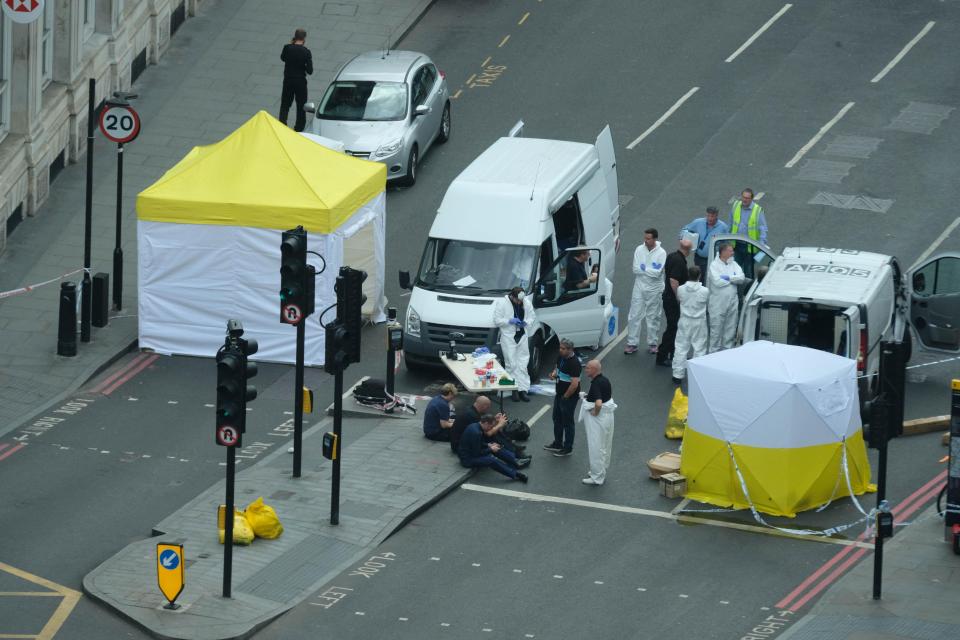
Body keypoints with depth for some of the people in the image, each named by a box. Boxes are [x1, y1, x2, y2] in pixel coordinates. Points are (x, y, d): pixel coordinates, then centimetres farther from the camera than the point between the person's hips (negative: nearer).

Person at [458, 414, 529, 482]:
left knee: (497, 449, 9)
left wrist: (489, 445, 3)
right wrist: (491, 449, -13)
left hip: (472, 451, 11)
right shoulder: (476, 433, -29)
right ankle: (515, 474, -23)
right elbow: (477, 453, -24)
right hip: (467, 459, -11)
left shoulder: (475, 426, 1)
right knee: (492, 460, -29)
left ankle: (516, 462, 9)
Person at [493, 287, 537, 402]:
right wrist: (510, 321, -19)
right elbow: (497, 320, -8)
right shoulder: (502, 303, -9)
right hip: (508, 337, -4)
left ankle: (523, 389, 7)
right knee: (511, 364, -2)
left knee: (523, 363, 4)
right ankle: (514, 390, 3)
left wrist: (526, 322, -6)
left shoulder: (527, 302, 4)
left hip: (522, 336, 4)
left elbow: (532, 316, 15)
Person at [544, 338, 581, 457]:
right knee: (557, 419, 22)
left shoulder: (574, 363, -28)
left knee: (567, 422, 5)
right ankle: (557, 444, 38)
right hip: (559, 394, 9)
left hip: (569, 397, -9)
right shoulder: (561, 357, -1)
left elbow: (574, 384, -29)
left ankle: (568, 449, 19)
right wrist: (554, 374, -4)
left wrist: (565, 397, -17)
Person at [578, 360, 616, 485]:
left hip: (597, 419, -10)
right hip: (608, 416, 10)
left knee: (596, 448, 1)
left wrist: (595, 413, -20)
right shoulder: (605, 380, 3)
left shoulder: (595, 384, -26)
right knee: (605, 447, 20)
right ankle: (602, 472, 34)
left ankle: (597, 477, 9)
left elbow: (598, 403, -39)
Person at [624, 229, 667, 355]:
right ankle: (632, 343, 7)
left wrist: (643, 268, -13)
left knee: (653, 318, 9)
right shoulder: (639, 250, -2)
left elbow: (657, 273, -19)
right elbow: (635, 269, -7)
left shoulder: (661, 253, -11)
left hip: (654, 290, -2)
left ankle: (652, 343, 19)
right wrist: (650, 270, -13)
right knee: (634, 316, 1)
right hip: (639, 288, 2)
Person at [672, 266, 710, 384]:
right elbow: (708, 301, 0)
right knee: (699, 349, 9)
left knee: (681, 348, 9)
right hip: (699, 322, -1)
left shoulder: (681, 289, -12)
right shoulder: (705, 291, -16)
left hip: (684, 321, 1)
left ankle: (678, 375, 10)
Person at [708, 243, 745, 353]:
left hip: (732, 302, 5)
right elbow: (717, 281, -20)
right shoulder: (714, 265, -6)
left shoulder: (734, 264, 10)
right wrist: (733, 280, -6)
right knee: (716, 331, -1)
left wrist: (727, 277, -14)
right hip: (718, 304, -5)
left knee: (730, 330, 10)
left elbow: (741, 278, -3)